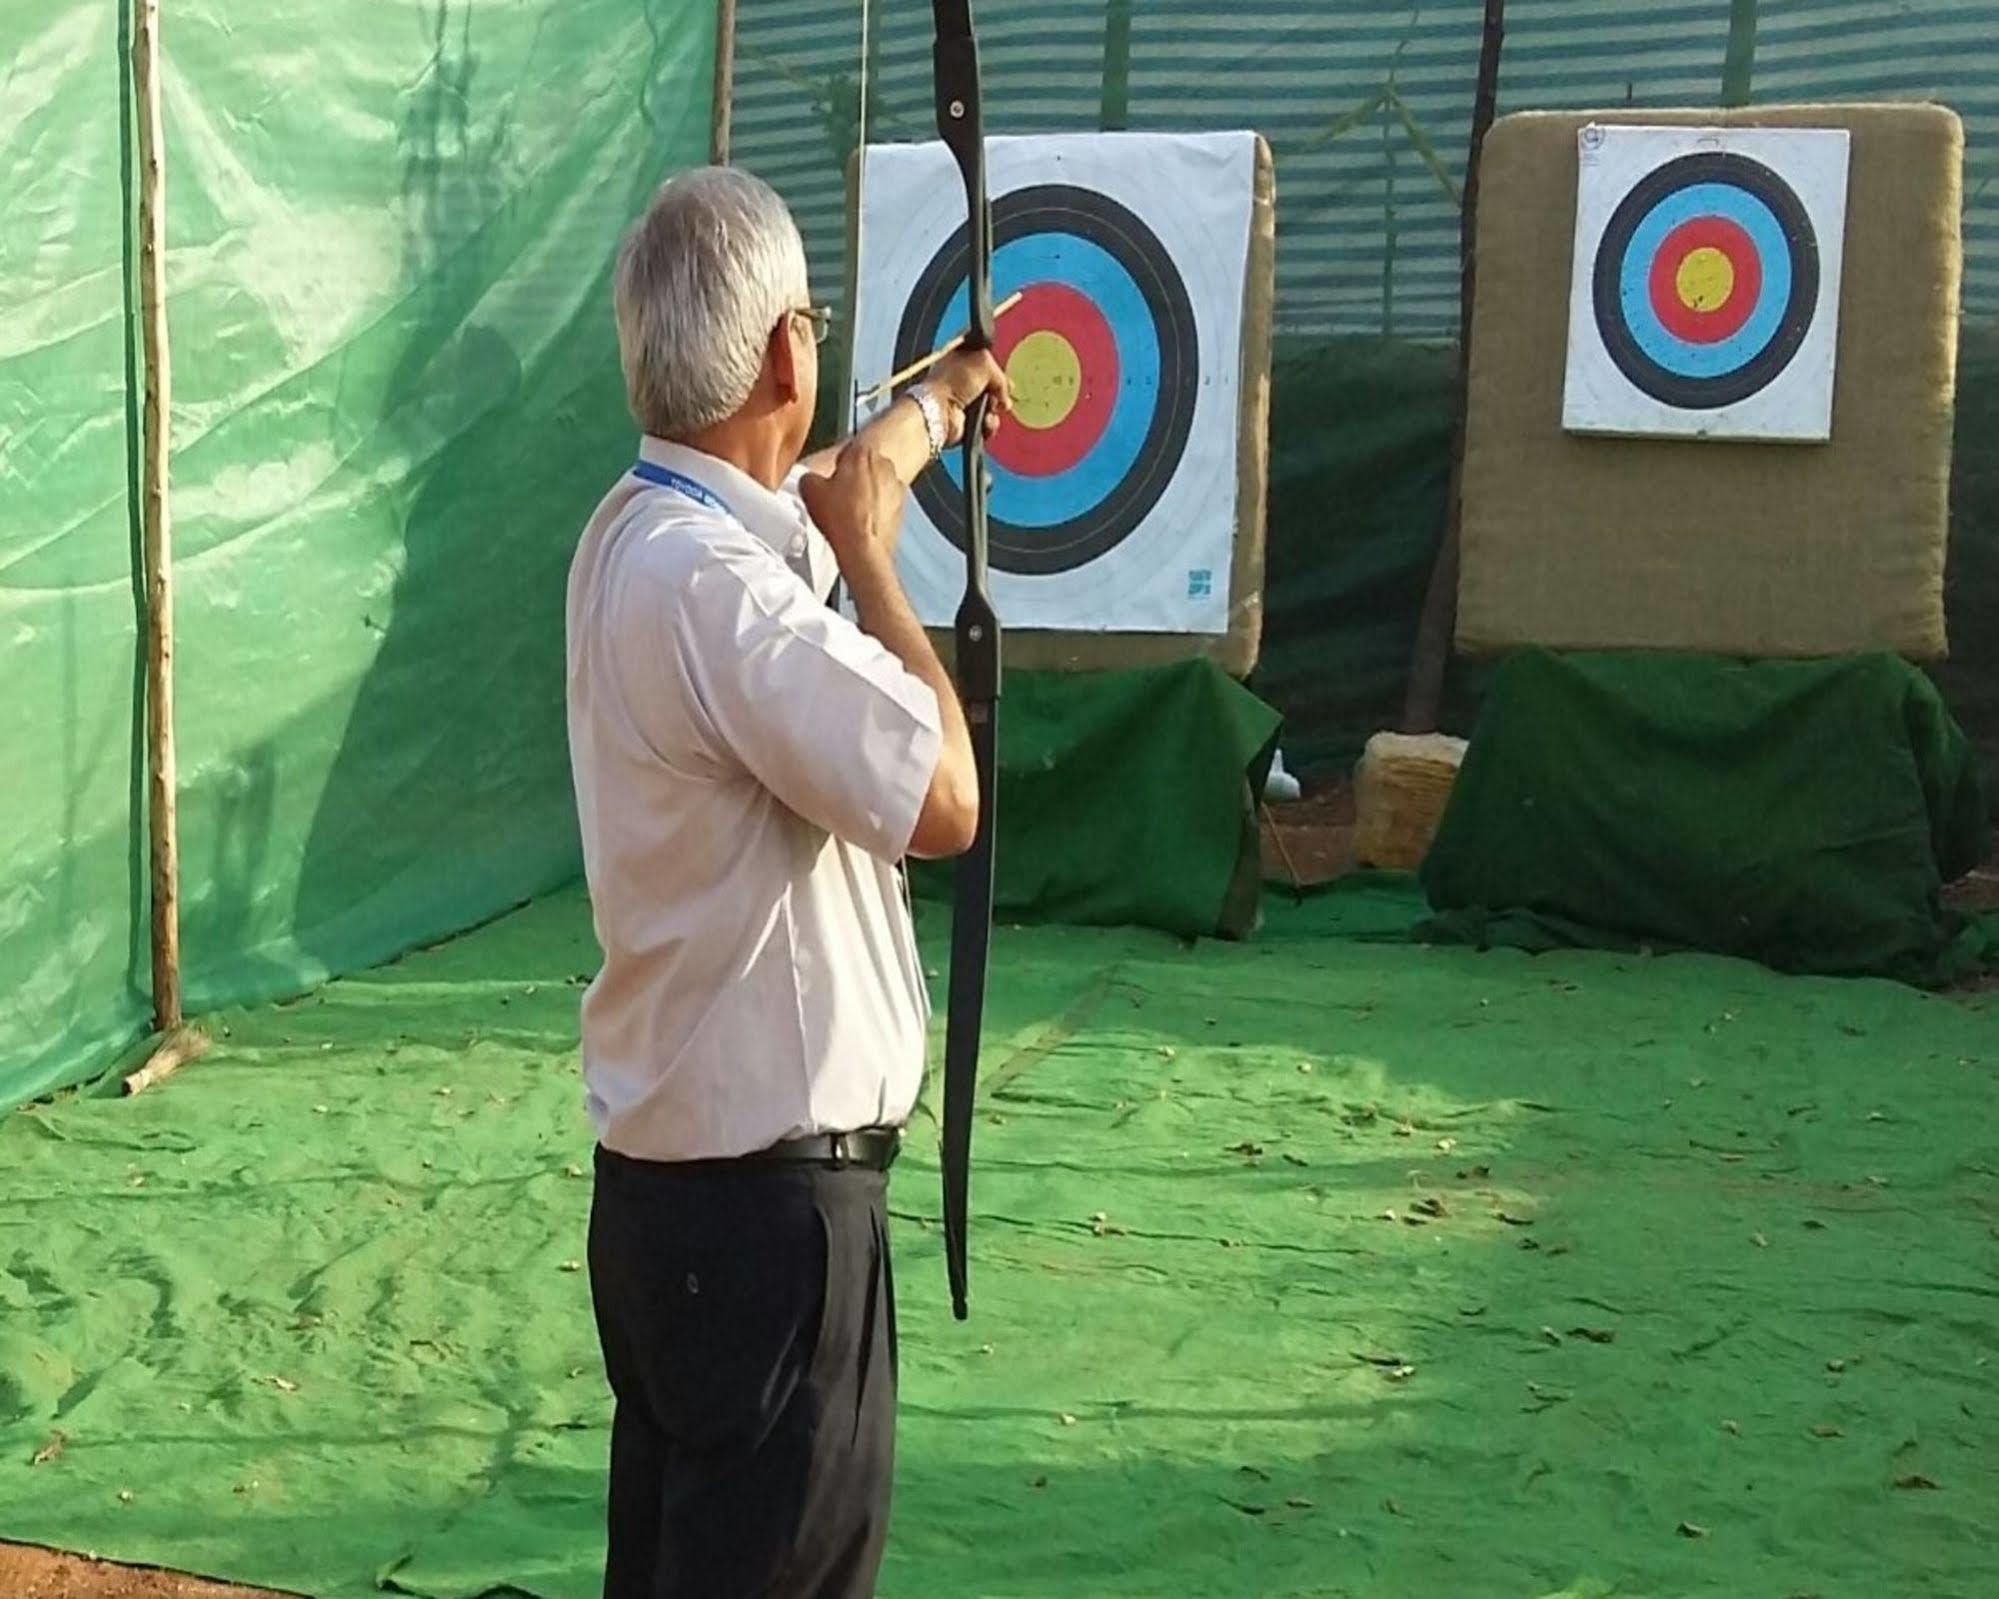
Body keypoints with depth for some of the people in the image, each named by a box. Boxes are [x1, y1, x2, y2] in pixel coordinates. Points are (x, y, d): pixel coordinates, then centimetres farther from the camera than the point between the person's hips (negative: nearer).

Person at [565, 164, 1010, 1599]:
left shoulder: (649, 527, 5)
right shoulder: (713, 585, -25)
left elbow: (839, 480, 27)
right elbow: (942, 802, -23)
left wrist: (946, 396, 45)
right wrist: (872, 564, -11)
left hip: (675, 1172, 10)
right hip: (765, 1197, -10)